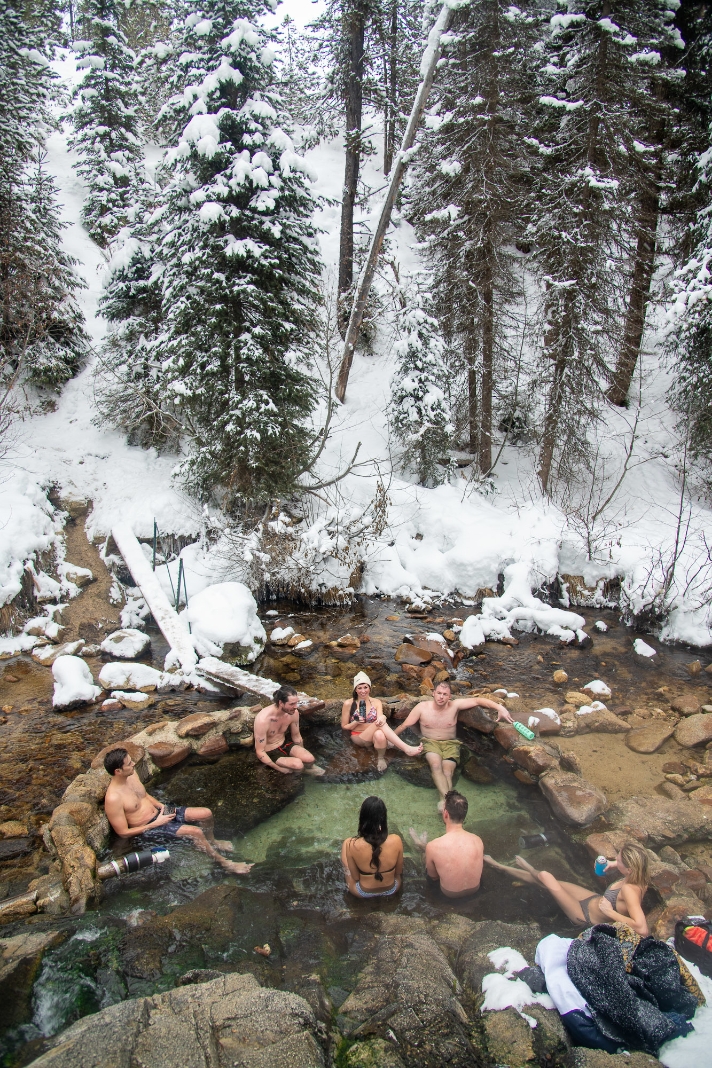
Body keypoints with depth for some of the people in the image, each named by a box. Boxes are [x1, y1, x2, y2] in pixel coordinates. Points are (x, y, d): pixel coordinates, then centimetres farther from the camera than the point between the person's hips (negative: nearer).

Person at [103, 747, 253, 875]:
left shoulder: (131, 774, -4)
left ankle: (212, 842, 30)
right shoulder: (113, 799, -28)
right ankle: (224, 863, -2)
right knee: (196, 832, -22)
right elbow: (123, 833, -22)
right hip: (149, 828, -8)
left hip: (159, 812, 8)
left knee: (206, 814, -1)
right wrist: (156, 823, -20)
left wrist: (160, 806, -3)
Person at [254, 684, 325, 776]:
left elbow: (296, 736, 5)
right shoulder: (263, 719, -33)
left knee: (310, 759, -18)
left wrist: (303, 754, 14)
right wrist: (280, 769, -19)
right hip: (269, 753, -5)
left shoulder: (293, 713, -15)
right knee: (297, 765, -26)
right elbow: (260, 752, -24)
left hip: (284, 744, 5)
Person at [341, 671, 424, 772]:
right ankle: (407, 749, -42)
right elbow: (344, 726, 4)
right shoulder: (348, 704, -3)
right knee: (380, 724, -34)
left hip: (374, 735, 2)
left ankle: (381, 758, -16)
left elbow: (380, 717, -14)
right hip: (359, 737, -2)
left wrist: (381, 719, -39)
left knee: (380, 735, -41)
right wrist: (356, 722, -16)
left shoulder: (376, 702, 4)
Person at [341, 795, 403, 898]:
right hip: (392, 890, 1)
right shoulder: (396, 841, -25)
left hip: (363, 893, -1)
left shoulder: (353, 845, -29)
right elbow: (399, 872, -7)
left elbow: (356, 877, -12)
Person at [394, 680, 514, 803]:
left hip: (450, 744, 1)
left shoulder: (454, 705, -5)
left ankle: (444, 802, -36)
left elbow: (478, 700, -10)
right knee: (436, 765, -33)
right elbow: (405, 725, 4)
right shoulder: (422, 707, -5)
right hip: (430, 742, -1)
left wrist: (500, 708, -21)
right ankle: (446, 799, -46)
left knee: (447, 772, -27)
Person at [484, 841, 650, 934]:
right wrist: (614, 865, -8)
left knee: (545, 877, -3)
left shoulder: (629, 890, -40)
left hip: (587, 917, -7)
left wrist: (610, 912, -38)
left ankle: (530, 869, 36)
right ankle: (501, 867, 34)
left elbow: (642, 929, -50)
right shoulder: (639, 877, -17)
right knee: (545, 879, 11)